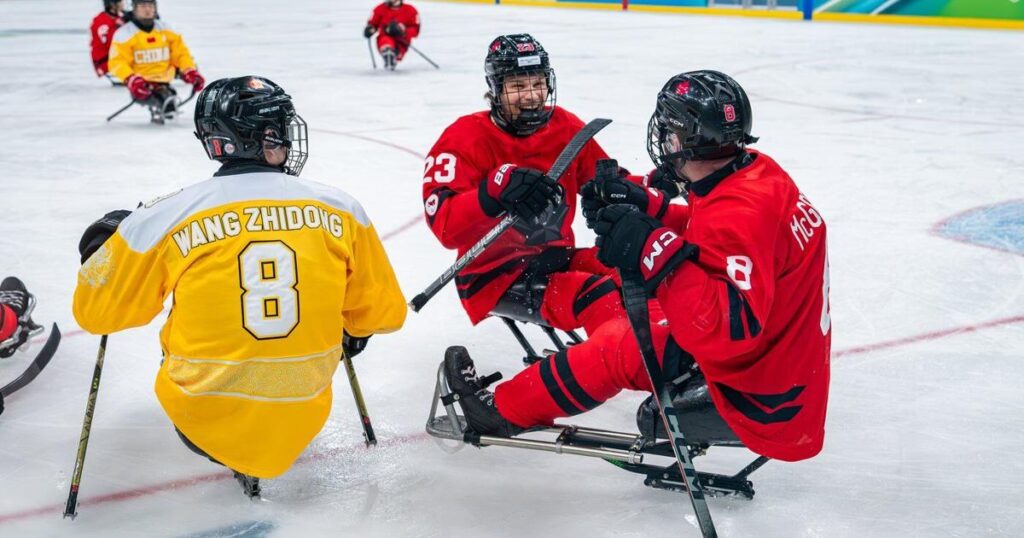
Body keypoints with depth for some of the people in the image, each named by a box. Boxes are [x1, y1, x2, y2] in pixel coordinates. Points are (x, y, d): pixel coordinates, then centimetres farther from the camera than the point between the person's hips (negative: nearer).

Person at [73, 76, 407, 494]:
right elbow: (383, 312, 5)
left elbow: (97, 310, 2)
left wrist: (103, 247, 22)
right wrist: (349, 334, 28)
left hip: (205, 415, -1)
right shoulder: (338, 208, -6)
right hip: (303, 415, 1)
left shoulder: (168, 216, -11)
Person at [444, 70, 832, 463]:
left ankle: (502, 409, 14)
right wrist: (642, 211, 6)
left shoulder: (739, 213, -28)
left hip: (764, 404, -9)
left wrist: (655, 254, -42)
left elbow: (732, 330, -38)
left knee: (620, 347, -3)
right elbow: (703, 236, 17)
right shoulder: (757, 172, 1)